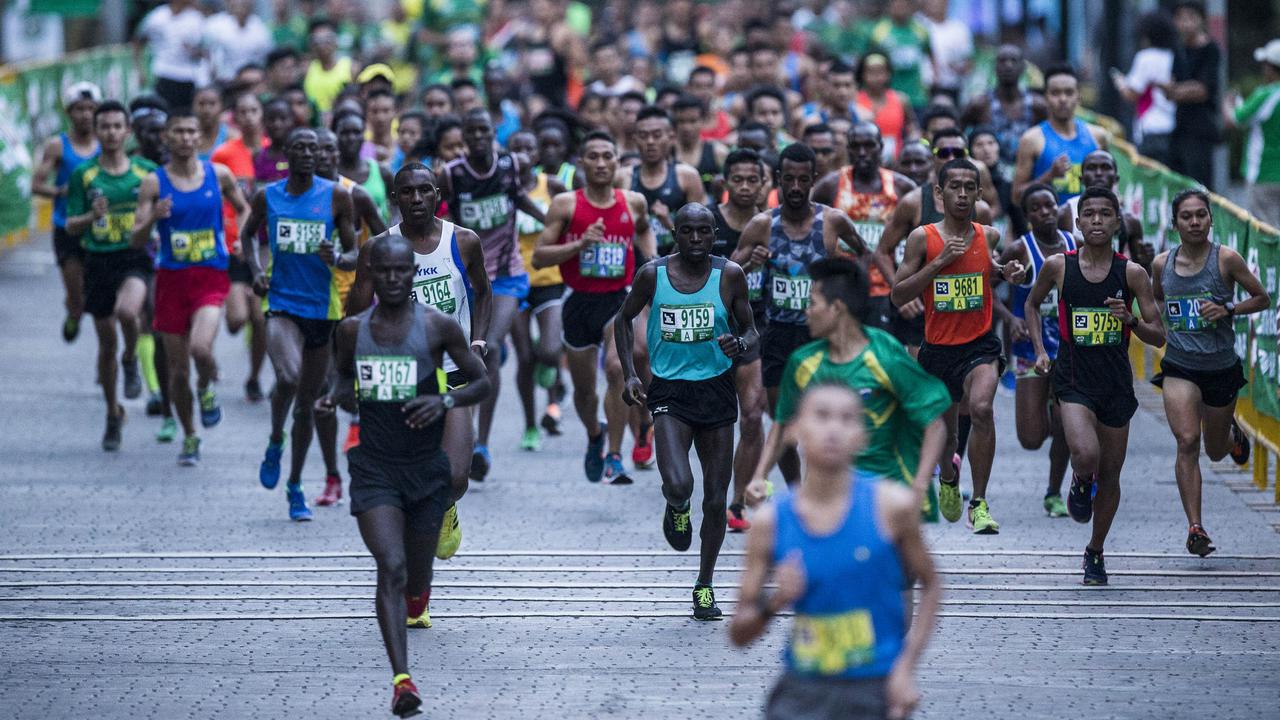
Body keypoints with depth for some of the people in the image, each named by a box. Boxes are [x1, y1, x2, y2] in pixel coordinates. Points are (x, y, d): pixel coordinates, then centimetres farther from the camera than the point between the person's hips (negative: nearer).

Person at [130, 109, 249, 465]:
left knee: (200, 348, -27)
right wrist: (152, 218, -24)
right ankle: (189, 436, 26)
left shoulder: (219, 175, 2)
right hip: (172, 278, 1)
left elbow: (243, 210, 20)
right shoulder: (154, 183, -2)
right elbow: (135, 240, -5)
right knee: (178, 370, 5)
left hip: (211, 278, -1)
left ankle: (206, 389, 8)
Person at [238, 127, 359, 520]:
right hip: (281, 304, -1)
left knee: (307, 404, 10)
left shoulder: (336, 196, 0)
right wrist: (255, 270, 3)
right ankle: (275, 442, 2)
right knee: (288, 377, -28)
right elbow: (247, 234, 21)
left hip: (322, 307, 1)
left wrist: (336, 259, -20)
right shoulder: (267, 197, 2)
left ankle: (295, 487, 25)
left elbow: (355, 255, 3)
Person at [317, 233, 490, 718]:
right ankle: (401, 678, -26)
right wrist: (335, 398, -2)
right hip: (374, 467, 0)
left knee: (416, 567, 16)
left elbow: (481, 382, 2)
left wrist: (445, 401, -18)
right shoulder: (352, 330, 2)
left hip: (426, 466, 0)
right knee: (390, 567, -18)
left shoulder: (438, 327, -6)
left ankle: (416, 604, 57)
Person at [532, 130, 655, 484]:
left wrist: (651, 259, 9)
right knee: (583, 387, 15)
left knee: (617, 367, -27)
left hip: (619, 299, -1)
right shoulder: (566, 204, -6)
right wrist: (580, 244, -20)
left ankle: (614, 456, -21)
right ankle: (595, 435, 48)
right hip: (579, 302, 1)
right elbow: (538, 257, -8)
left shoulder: (634, 202, 1)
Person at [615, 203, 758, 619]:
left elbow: (751, 333, 5)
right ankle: (677, 509, 17)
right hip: (669, 392, -1)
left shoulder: (730, 275, -4)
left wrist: (740, 344, -19)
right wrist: (629, 374, 1)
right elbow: (624, 319, 12)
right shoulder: (653, 275, -4)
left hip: (716, 390, 1)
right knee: (678, 485, -22)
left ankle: (705, 585, 24)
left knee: (716, 498, 5)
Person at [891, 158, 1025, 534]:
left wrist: (1007, 272, 2)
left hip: (981, 344, 0)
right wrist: (939, 262, -16)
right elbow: (897, 295, -8)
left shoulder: (989, 236, 2)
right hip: (938, 348, 1)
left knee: (981, 407, -29)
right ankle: (949, 476, 54)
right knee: (944, 431, 16)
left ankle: (979, 504, -20)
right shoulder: (922, 238, -6)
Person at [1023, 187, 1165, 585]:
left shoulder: (1132, 273, -4)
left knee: (1110, 474, 10)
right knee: (1086, 456, -26)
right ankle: (1080, 485, 12)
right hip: (1073, 379, -2)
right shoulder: (1058, 267, -3)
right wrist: (1040, 350, 4)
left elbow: (1159, 337, -2)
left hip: (1116, 383, 2)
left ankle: (1095, 552, 31)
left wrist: (1130, 319, -21)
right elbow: (1032, 304, 17)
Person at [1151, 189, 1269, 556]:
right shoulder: (1162, 264, -1)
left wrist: (1228, 310, -17)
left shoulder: (1226, 259, -9)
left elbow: (1262, 298, -2)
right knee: (1187, 443, -19)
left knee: (1215, 450, 16)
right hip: (1179, 368, 1)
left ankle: (1233, 434, 55)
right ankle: (1195, 528, -17)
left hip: (1222, 367, -1)